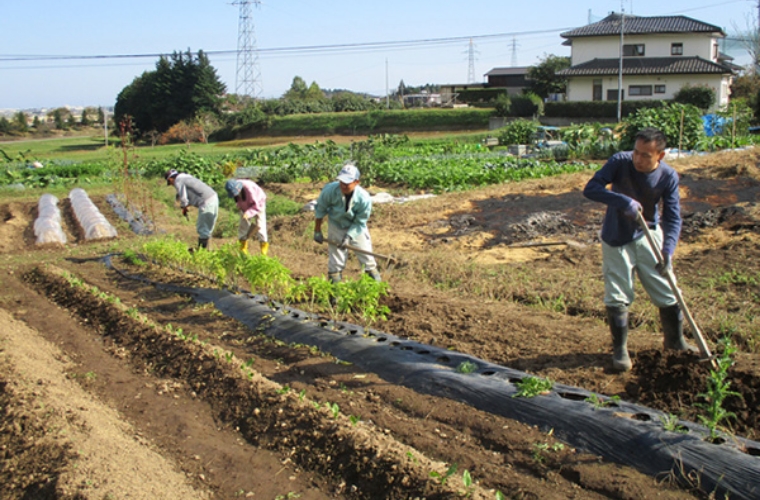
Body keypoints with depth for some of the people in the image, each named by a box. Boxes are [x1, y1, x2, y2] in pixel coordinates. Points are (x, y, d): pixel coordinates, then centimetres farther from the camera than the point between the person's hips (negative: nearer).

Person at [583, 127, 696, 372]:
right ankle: (620, 349, 15)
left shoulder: (668, 176, -15)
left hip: (649, 236, 2)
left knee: (667, 292, 9)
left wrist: (668, 250, -29)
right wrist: (624, 201, -38)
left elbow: (673, 217, -14)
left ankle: (675, 341, 32)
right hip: (616, 239, -2)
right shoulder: (620, 162, -21)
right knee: (617, 296, -1)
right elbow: (590, 188, -26)